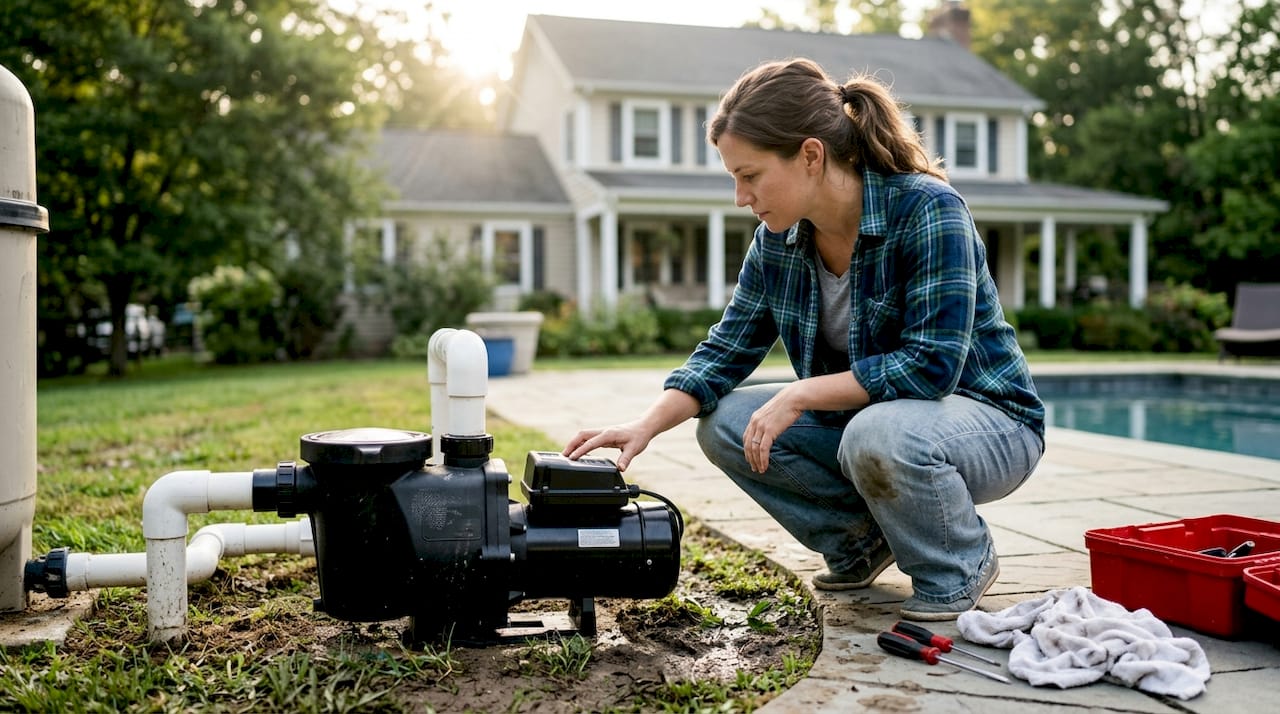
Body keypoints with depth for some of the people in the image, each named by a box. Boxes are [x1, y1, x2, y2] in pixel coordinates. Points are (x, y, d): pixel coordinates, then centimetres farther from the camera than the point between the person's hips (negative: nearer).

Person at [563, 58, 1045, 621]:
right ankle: (858, 542, 9)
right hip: (860, 420, 6)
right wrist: (647, 425, -15)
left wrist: (800, 394, -28)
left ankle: (960, 569, -6)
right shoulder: (777, 238, -5)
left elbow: (933, 364, -30)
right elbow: (728, 347, -1)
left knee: (879, 434, -38)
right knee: (724, 422, -9)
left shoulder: (927, 209, -24)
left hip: (986, 418, -6)